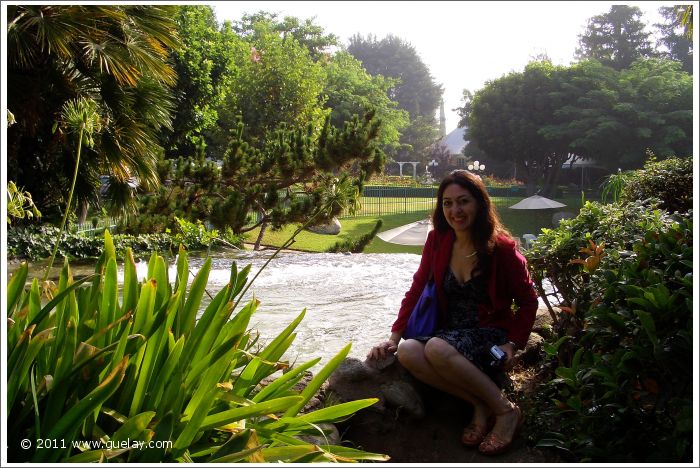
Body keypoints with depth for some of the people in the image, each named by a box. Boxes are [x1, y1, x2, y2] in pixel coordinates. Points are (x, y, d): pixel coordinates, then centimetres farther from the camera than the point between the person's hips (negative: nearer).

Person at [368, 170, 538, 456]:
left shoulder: (501, 247, -11)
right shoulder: (438, 241, 1)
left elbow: (528, 302, -1)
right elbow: (417, 290, 5)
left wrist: (513, 344, -13)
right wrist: (394, 337, -3)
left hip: (490, 335, -4)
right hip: (450, 333, 5)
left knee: (437, 349, -36)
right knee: (407, 353, -27)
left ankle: (505, 410, -17)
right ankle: (480, 406, -15)